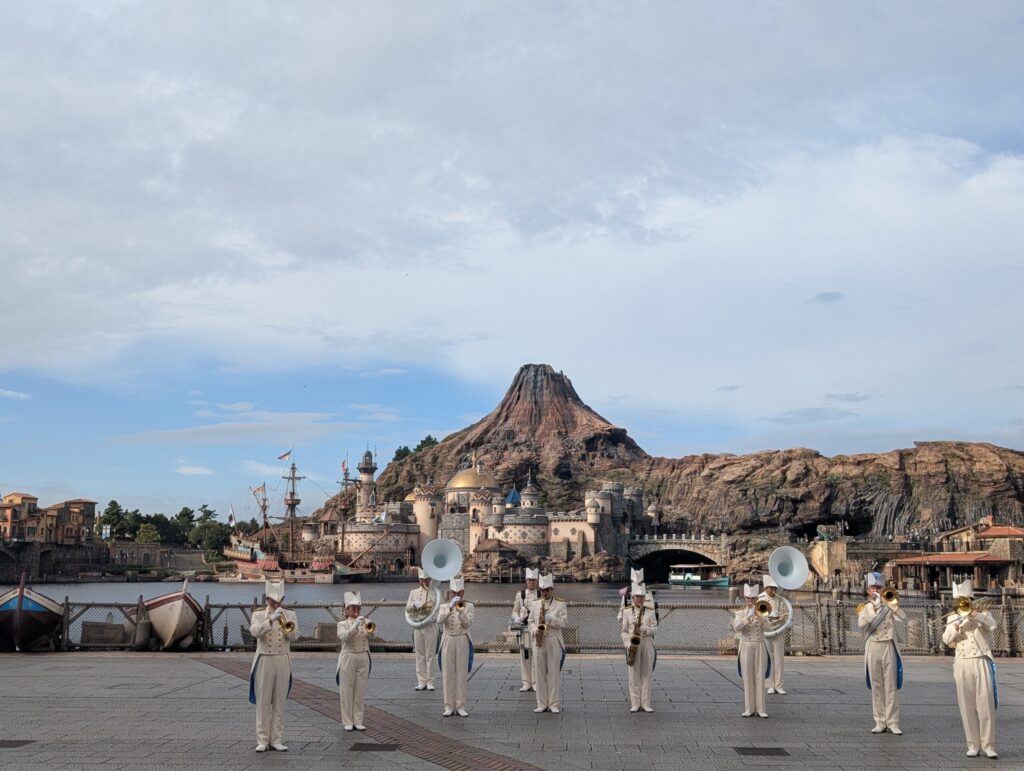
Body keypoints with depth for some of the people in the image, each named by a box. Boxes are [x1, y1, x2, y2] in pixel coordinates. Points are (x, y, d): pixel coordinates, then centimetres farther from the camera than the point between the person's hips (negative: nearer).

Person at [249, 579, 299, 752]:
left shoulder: (289, 615, 7)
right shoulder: (258, 615, 4)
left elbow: (294, 636, -5)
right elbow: (255, 632, -16)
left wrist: (285, 626, -23)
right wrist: (271, 619, -27)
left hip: (283, 662, 1)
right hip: (264, 661, -1)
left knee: (279, 702, 4)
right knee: (263, 702, 0)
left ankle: (276, 740, 10)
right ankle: (262, 740, 5)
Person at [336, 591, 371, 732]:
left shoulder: (365, 623, 7)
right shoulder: (342, 624, 0)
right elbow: (343, 637, -18)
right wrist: (355, 626, -29)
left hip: (363, 658, 2)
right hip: (348, 658, -2)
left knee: (360, 691, 6)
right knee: (347, 691, 1)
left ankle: (358, 721, 13)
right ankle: (348, 722, 9)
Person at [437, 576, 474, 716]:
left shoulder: (468, 606, 5)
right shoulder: (444, 607, 7)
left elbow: (468, 624, -8)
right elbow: (439, 621, -12)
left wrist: (460, 611, -22)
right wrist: (450, 607, -21)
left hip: (462, 642, -1)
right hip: (448, 641, 1)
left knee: (462, 673, -1)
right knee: (447, 673, 1)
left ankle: (460, 706, 4)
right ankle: (449, 706, 6)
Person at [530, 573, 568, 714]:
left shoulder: (560, 604, 2)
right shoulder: (535, 604, 11)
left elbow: (563, 622, -6)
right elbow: (531, 621, 11)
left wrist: (547, 619, -18)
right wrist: (534, 631, -9)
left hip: (554, 642, -3)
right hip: (538, 642, 3)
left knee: (554, 673, -1)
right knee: (539, 673, 4)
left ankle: (555, 704, 5)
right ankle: (542, 704, 11)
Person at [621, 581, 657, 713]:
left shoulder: (649, 612, 6)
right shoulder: (627, 612, 3)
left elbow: (654, 628, 0)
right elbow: (624, 631, 1)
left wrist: (642, 629, -18)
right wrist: (628, 645, -12)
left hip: (647, 644, 1)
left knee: (646, 675, 3)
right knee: (634, 675, 0)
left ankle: (645, 704, 8)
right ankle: (635, 704, 5)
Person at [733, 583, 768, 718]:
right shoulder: (740, 613, 4)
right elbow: (736, 626, -15)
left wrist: (759, 614, -24)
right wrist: (748, 616, -25)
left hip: (760, 647, 1)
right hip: (746, 647, -1)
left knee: (760, 678, 0)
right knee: (748, 679, 1)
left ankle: (760, 709, 3)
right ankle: (749, 709, 6)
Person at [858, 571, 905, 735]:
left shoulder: (889, 606, 7)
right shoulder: (865, 607, 8)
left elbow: (903, 620, -10)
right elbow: (861, 624, -13)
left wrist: (892, 604, -19)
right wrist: (875, 606, -17)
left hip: (888, 647, -1)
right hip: (872, 648, 1)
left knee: (891, 686, -1)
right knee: (876, 686, 4)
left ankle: (893, 723, 3)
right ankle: (880, 722, 9)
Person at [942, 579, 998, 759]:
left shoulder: (983, 614, 6)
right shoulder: (952, 618, 12)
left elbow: (993, 625, -16)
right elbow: (946, 639, -1)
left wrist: (975, 614, -29)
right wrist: (956, 628, -20)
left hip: (981, 662, -2)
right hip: (962, 664, 2)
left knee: (986, 705, -5)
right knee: (967, 706, 2)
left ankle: (988, 745, 0)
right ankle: (973, 745, 8)